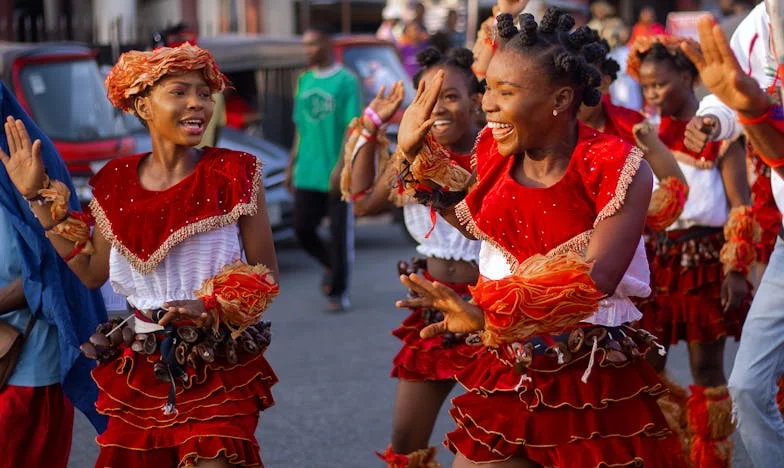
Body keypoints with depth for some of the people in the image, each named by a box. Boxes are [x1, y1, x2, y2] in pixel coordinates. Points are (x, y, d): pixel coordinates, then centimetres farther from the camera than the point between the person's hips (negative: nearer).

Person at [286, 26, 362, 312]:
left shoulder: (346, 82, -7)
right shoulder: (304, 81, 12)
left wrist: (341, 167, -19)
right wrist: (292, 165, 14)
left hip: (336, 175, -6)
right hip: (307, 174, 6)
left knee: (340, 232, 0)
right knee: (302, 228, 4)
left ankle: (338, 293, 10)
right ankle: (331, 266, 30)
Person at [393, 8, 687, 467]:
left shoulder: (615, 167, -16)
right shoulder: (494, 151, 1)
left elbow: (594, 279, -28)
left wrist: (491, 314, -39)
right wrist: (416, 156, 10)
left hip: (595, 388, -5)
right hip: (506, 375, 5)